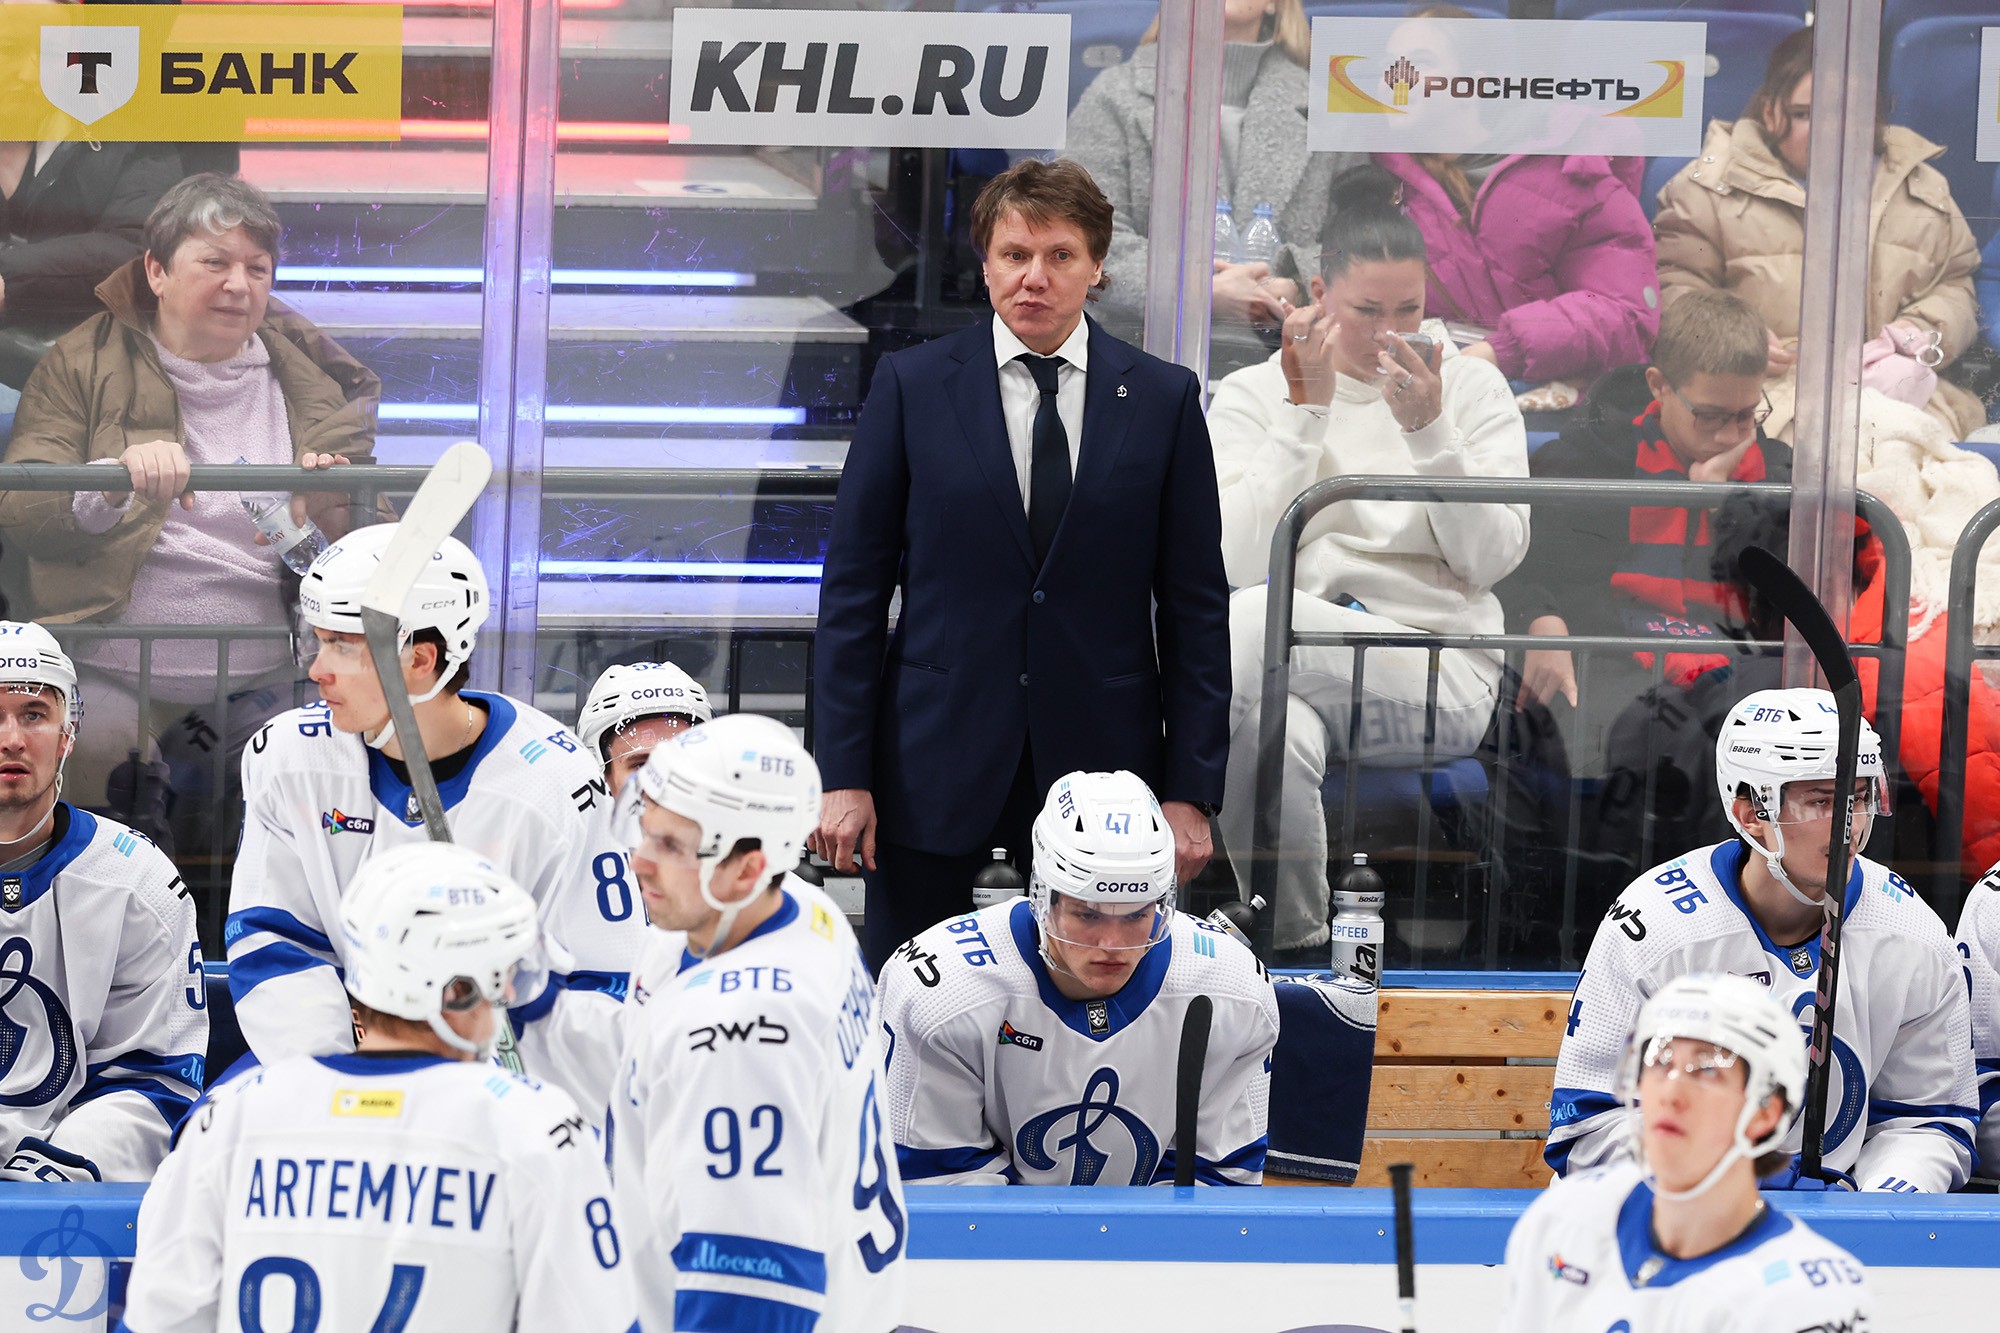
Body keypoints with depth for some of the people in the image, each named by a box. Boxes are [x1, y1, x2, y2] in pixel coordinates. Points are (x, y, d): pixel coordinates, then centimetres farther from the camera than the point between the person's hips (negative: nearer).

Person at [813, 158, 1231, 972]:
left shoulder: (1163, 401, 4)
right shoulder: (911, 386, 3)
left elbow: (1195, 606, 6)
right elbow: (853, 586, 3)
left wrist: (1191, 790, 1)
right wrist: (844, 774, -3)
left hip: (1097, 770, 0)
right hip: (935, 767, 0)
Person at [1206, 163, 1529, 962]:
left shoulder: (1472, 388, 11)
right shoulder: (1252, 395, 10)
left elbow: (1492, 558, 1)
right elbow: (1238, 559, -4)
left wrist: (1429, 430, -12)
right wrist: (1307, 411, -10)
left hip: (1441, 674, -1)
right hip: (1294, 669, 1)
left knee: (1247, 623, -32)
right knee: (1272, 733, -39)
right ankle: (1295, 943, -19)